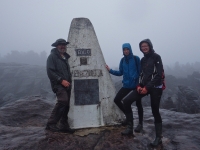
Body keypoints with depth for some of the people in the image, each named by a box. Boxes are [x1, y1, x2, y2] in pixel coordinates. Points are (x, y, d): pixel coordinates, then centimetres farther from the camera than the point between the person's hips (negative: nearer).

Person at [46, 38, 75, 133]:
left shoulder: (65, 57, 20)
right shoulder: (52, 56, -3)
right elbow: (50, 72, -13)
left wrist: (69, 81, 12)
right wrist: (61, 80, -17)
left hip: (66, 85, 8)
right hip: (58, 85, -8)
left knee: (66, 105, 7)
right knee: (63, 101, -24)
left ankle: (64, 126, 18)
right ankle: (51, 124, -13)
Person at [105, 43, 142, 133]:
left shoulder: (136, 59, -6)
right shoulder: (122, 60, 7)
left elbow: (140, 71, -6)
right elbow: (120, 73, 12)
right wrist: (110, 70, 2)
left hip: (136, 85, -4)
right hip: (126, 85, 5)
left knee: (138, 103, 4)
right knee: (117, 99, -3)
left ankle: (140, 123, 23)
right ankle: (129, 116, 15)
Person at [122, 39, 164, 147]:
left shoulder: (156, 57, -5)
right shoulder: (143, 59, 15)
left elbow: (158, 74, -13)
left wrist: (147, 87, -16)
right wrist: (139, 85, -1)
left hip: (155, 87, -6)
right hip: (144, 86, 6)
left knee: (155, 112, 1)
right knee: (126, 101, -7)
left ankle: (158, 138, 16)